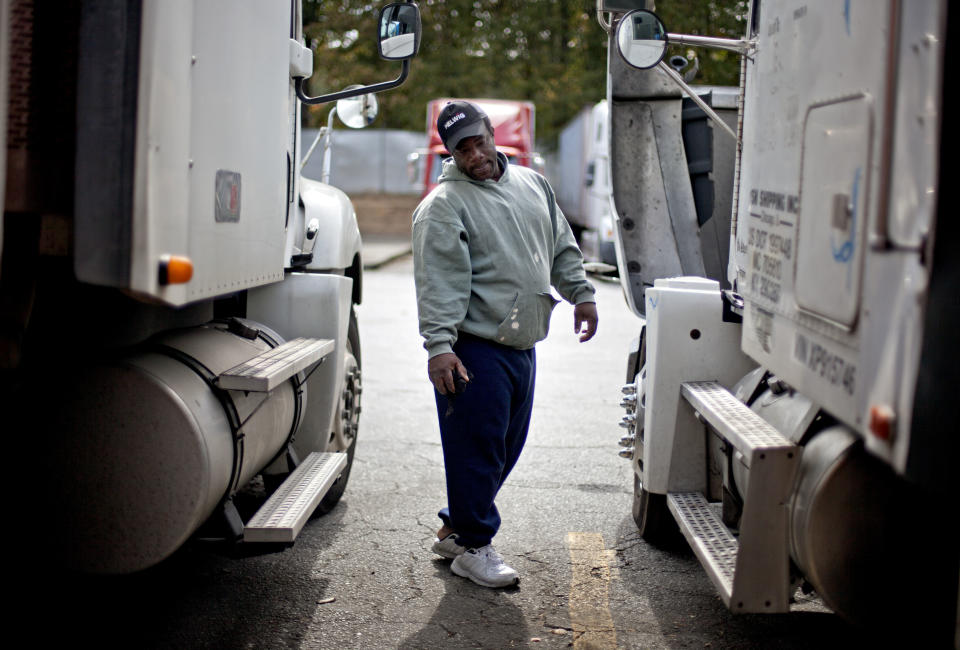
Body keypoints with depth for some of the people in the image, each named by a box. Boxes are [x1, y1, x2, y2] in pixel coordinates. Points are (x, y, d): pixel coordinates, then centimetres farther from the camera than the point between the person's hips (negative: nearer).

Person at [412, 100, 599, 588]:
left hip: (522, 347, 8)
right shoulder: (444, 205, -9)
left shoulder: (532, 185, 14)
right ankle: (472, 547, 11)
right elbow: (438, 282, -17)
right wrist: (439, 345, -24)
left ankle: (454, 528, 30)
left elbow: (561, 248, 24)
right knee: (476, 449, -4)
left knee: (506, 450, 15)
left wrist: (581, 293, 19)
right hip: (475, 350, -8)